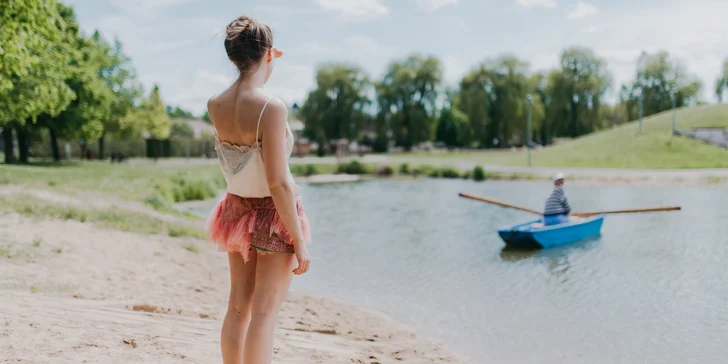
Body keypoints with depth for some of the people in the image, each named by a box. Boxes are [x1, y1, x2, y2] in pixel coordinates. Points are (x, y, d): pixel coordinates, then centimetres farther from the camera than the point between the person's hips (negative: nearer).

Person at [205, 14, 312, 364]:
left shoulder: (214, 105, -3)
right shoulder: (271, 107, -23)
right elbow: (278, 183, -24)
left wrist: (260, 66, 26)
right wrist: (300, 242, -16)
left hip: (237, 210, 7)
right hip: (274, 216, -7)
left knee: (238, 307, 17)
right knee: (264, 314, 0)